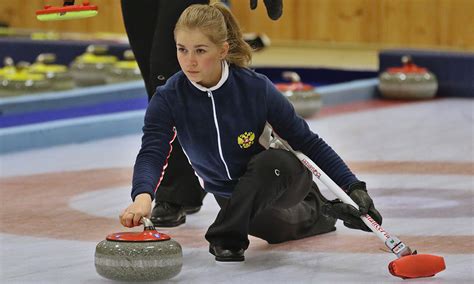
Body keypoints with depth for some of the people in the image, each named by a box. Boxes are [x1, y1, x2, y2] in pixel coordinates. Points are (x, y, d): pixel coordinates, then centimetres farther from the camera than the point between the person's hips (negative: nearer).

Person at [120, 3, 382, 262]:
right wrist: (142, 196, -57)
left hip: (280, 173, -7)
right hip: (230, 191, 7)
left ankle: (227, 235, -25)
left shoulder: (255, 88, -28)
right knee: (276, 229, -5)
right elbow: (151, 153, -34)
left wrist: (353, 187, -25)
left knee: (268, 161, -34)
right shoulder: (168, 98, -23)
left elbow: (307, 141, -19)